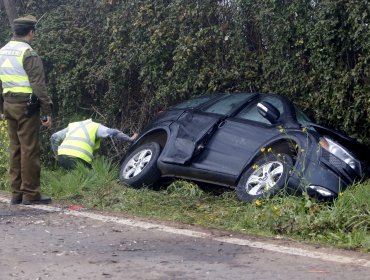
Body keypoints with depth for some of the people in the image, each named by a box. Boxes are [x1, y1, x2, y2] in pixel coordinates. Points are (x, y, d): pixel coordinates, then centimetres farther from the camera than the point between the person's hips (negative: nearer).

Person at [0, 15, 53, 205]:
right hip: (26, 105, -8)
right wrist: (47, 111, -12)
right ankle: (30, 194, -1)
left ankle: (16, 193, 16)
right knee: (29, 150, -4)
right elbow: (38, 86, -15)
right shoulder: (28, 54, -13)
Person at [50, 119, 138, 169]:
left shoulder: (72, 126, 33)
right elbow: (112, 132, 3)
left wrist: (57, 156, 30)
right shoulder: (96, 126, 19)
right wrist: (129, 139, 9)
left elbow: (54, 137, 26)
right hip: (78, 158, -5)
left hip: (62, 155, 5)